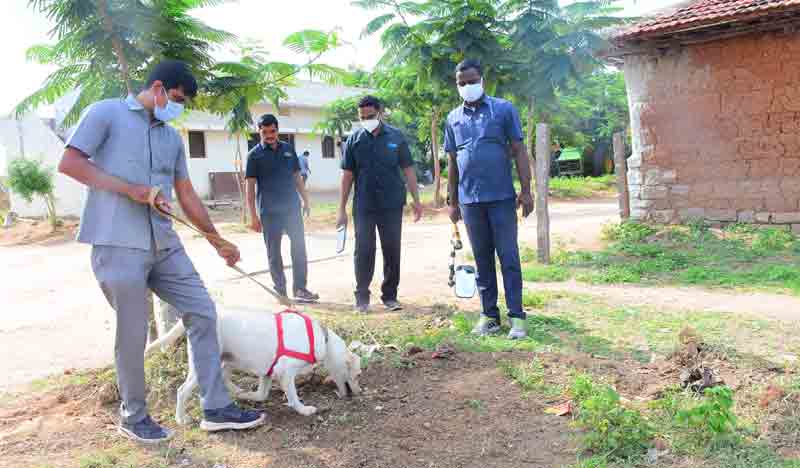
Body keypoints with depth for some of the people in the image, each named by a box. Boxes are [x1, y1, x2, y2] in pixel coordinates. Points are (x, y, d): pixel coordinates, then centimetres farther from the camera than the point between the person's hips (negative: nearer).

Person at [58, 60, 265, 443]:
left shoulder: (173, 138, 19)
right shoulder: (106, 113, 1)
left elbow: (187, 195, 21)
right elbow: (69, 163, -7)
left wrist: (217, 241, 20)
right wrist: (130, 189, -14)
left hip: (164, 243, 7)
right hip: (118, 245, -7)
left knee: (202, 313, 3)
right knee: (133, 335, 1)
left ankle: (216, 409, 10)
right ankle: (133, 418, 22)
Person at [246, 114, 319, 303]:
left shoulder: (288, 149, 8)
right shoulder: (255, 155, -2)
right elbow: (250, 186, -3)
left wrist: (306, 200, 10)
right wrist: (253, 216, -8)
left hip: (292, 207, 3)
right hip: (269, 211, -3)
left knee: (299, 247, -1)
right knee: (274, 252, 5)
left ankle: (300, 289, 6)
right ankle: (281, 291, 14)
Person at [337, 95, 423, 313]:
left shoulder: (396, 137, 2)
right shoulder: (354, 140, 2)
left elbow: (408, 170, 5)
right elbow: (347, 175, 4)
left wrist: (416, 200, 0)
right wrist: (342, 209, 1)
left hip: (392, 205, 0)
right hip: (363, 207, 0)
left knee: (392, 251, 6)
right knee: (363, 252, 2)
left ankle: (390, 295, 18)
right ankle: (362, 297, 14)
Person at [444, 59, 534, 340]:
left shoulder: (503, 109, 1)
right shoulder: (454, 118, 11)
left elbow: (518, 151, -1)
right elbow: (452, 163, 14)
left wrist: (526, 190, -7)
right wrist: (452, 202, 12)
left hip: (502, 198, -3)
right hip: (470, 200, 3)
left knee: (509, 258, 0)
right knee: (482, 260, 9)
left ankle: (516, 317, 6)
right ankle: (489, 315, 17)